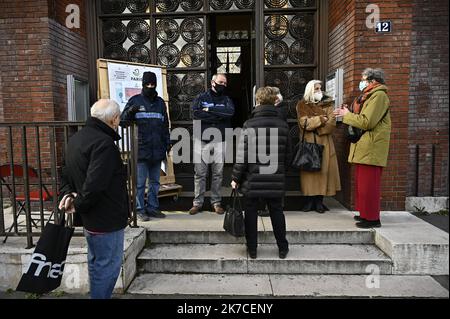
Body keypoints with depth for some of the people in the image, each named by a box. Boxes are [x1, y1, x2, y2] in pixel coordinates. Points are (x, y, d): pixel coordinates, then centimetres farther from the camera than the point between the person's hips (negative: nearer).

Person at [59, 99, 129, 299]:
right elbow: (95, 184, -29)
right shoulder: (104, 143, -23)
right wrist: (79, 205, -14)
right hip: (106, 220, -10)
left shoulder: (76, 138, 10)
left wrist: (68, 194, 2)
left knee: (96, 264, 24)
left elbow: (66, 173, 17)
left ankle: (97, 294, 40)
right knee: (108, 267, 5)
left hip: (90, 219, 10)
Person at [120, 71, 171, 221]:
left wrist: (167, 142, 13)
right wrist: (130, 111, -19)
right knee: (140, 182, 0)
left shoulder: (160, 102, 16)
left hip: (157, 150, 4)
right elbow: (123, 121, 1)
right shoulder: (135, 100, 3)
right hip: (141, 149, -4)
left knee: (155, 181, 11)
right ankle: (140, 209, 9)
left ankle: (153, 207, 22)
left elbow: (165, 125, 21)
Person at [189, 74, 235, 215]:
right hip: (201, 140, -1)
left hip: (219, 141, 1)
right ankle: (198, 202, 12)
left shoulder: (226, 100, 10)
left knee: (218, 173, 6)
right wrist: (219, 115, -12)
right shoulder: (201, 97, 7)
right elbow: (195, 113, -13)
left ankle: (216, 202, 18)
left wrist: (210, 109, -12)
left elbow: (230, 112, -12)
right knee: (200, 173, 3)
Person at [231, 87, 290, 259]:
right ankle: (283, 248, 27)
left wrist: (235, 178, -3)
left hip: (252, 180, -3)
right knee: (276, 212, 16)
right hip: (276, 180, 3)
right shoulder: (283, 125, 1)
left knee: (251, 214, 11)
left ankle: (252, 249, 21)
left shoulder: (249, 125, -11)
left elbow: (242, 155, -12)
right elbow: (287, 155, 6)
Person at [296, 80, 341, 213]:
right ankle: (308, 201, 6)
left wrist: (314, 127, -11)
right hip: (308, 142, -1)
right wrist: (321, 119, -9)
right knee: (308, 170, -2)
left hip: (324, 142, 1)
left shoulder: (328, 104, 10)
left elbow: (331, 123, -4)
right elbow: (304, 123, -9)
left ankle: (319, 201, 6)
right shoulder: (302, 105, 6)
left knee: (323, 169, -1)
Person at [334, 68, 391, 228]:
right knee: (362, 182, 14)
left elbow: (367, 122, -19)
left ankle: (372, 218, 2)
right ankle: (365, 213, 24)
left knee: (369, 184, -6)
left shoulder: (379, 96, -10)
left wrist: (347, 115, -9)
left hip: (371, 149, -10)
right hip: (363, 148, 10)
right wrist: (348, 113, 5)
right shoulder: (368, 96, 22)